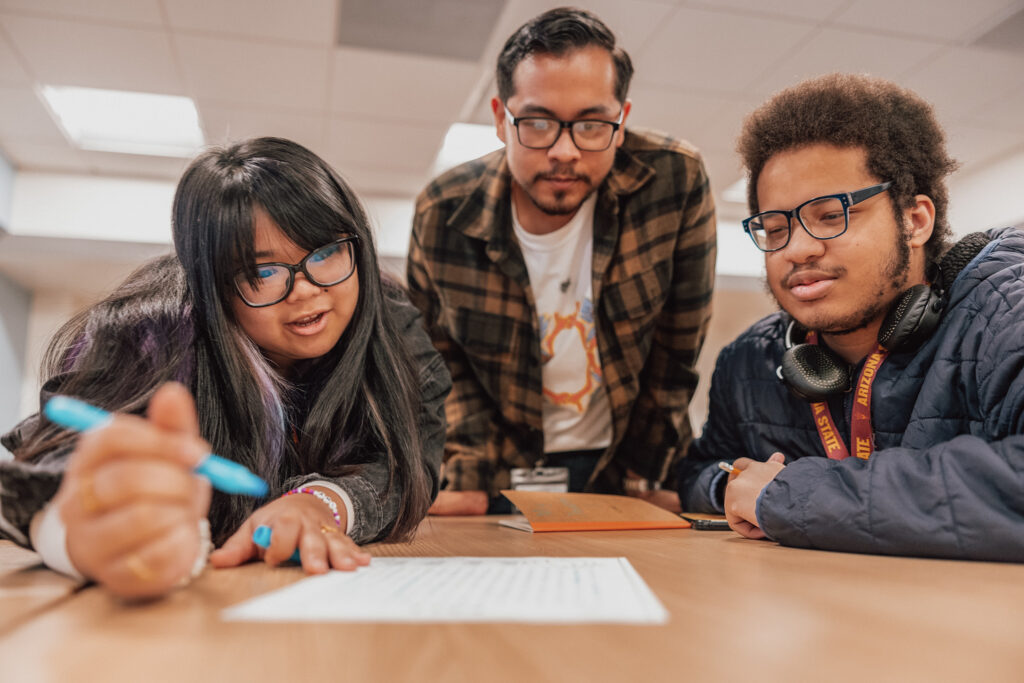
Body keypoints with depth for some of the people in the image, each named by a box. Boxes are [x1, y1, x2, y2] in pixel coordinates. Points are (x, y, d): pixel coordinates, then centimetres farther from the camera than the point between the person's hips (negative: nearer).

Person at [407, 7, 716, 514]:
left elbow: (676, 346, -6)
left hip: (617, 462, 1)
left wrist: (639, 478, -2)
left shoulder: (676, 181, -15)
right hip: (504, 477, -1)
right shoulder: (442, 215, -12)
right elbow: (441, 360, 0)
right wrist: (466, 477, -10)